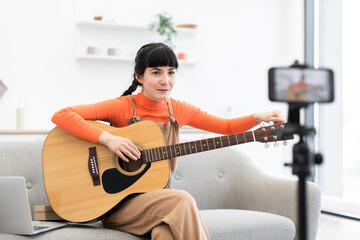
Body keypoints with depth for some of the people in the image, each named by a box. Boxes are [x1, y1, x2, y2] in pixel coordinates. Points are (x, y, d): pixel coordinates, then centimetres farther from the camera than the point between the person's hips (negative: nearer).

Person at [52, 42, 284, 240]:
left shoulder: (178, 110, 6)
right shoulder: (122, 107, -8)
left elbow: (227, 127, 15)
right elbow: (61, 115, -16)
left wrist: (258, 118, -2)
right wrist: (108, 138, -25)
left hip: (158, 197, 3)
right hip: (119, 202, -3)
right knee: (183, 201, -29)